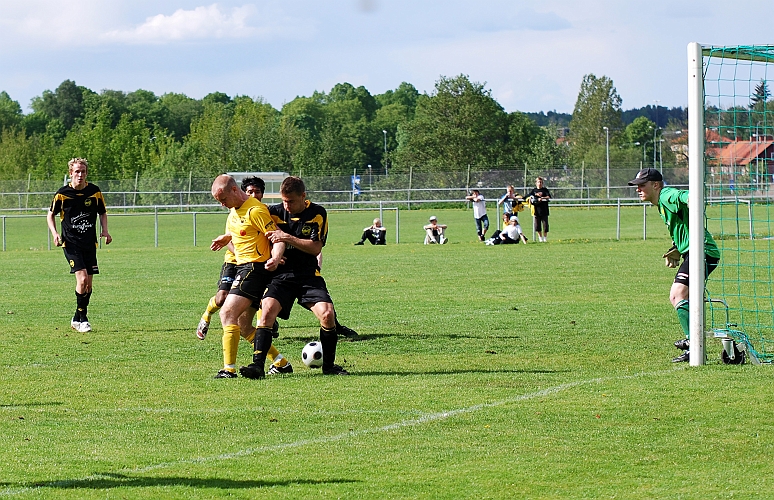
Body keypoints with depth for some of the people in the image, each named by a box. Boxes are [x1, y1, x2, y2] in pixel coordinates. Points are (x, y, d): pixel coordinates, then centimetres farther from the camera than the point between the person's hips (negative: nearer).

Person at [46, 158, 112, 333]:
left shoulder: (95, 192, 1)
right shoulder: (62, 194, -6)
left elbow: (102, 213, 16)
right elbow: (50, 215, 7)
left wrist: (105, 230, -1)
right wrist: (54, 233, -9)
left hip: (90, 243, 4)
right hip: (71, 243, -4)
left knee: (89, 284, 5)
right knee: (82, 279, -18)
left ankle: (78, 319, 22)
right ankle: (81, 318, -4)